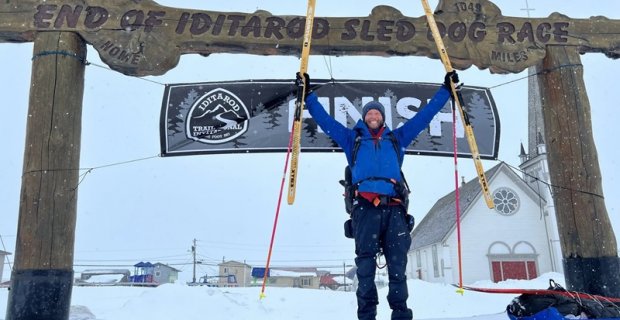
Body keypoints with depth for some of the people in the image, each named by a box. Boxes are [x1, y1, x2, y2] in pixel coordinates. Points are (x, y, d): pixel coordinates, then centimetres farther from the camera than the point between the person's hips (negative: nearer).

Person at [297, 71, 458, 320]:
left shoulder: (397, 138, 27)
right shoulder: (352, 138, 24)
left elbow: (424, 116, 30)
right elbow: (325, 120, 25)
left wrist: (446, 89, 33)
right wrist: (308, 94, 24)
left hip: (394, 208, 1)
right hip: (365, 208, -1)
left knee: (398, 264, -2)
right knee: (365, 264, -4)